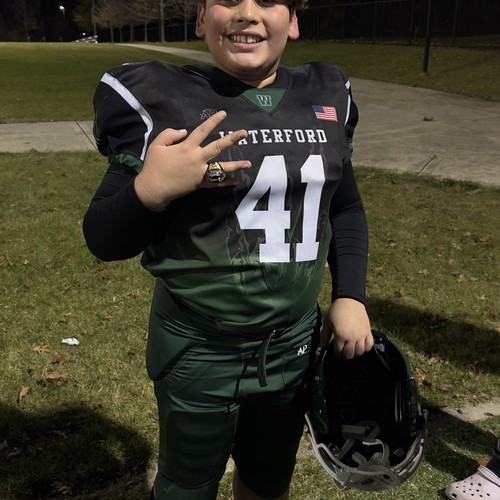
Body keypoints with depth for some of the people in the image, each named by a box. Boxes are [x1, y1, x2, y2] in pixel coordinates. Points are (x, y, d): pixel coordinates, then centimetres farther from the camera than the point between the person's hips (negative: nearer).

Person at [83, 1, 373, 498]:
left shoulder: (326, 97, 0)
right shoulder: (161, 99, -13)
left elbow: (345, 208, 12)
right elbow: (104, 240, -11)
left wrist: (350, 297, 1)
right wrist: (150, 190, -29)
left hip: (295, 341, 4)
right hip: (198, 350, -3)